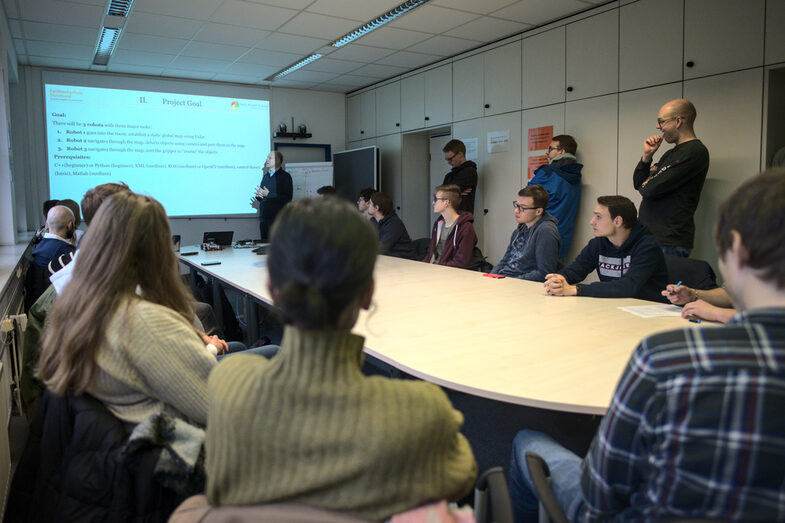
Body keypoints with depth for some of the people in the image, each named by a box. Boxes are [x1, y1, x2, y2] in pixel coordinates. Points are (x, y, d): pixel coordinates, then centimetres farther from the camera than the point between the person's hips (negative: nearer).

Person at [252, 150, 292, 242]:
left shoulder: (285, 176, -4)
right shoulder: (265, 176, 19)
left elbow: (287, 198, -14)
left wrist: (268, 194, -17)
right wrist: (258, 197, 1)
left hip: (277, 217, -7)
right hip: (264, 217, 7)